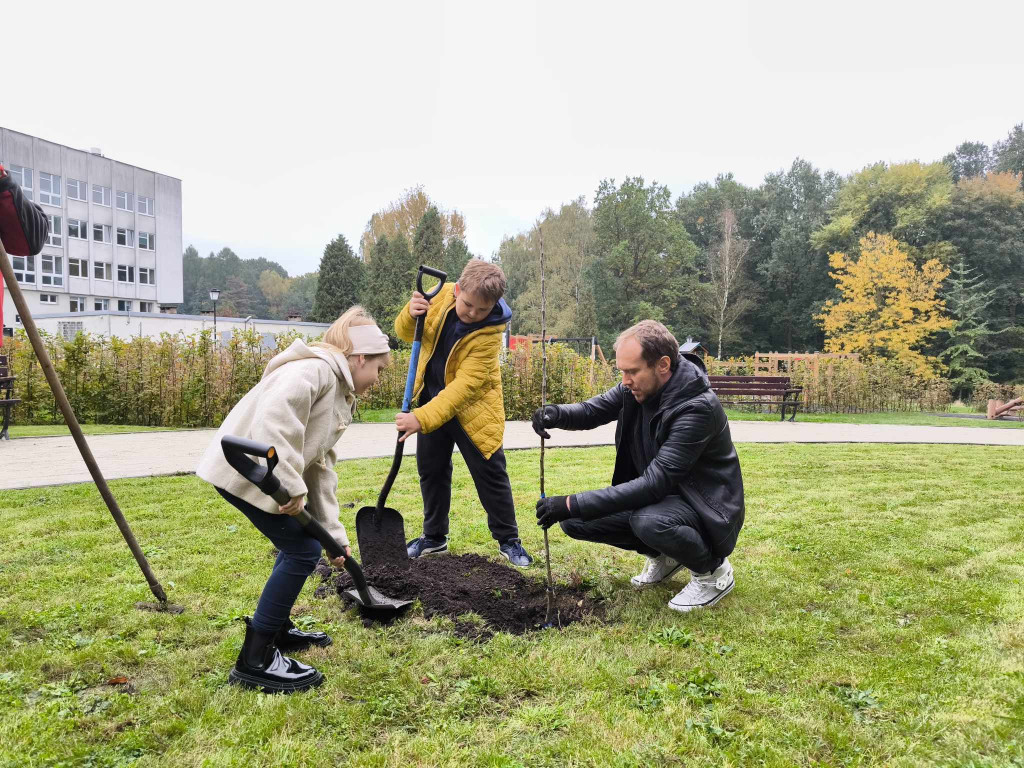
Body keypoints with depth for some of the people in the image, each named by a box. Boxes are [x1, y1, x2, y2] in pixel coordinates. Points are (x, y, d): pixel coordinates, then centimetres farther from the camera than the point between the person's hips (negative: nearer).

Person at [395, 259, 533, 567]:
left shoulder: (489, 332, -26)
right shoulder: (442, 296, -13)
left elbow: (466, 384, -32)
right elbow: (406, 333, 1)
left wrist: (422, 418, -38)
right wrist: (411, 313, -24)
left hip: (471, 407, -5)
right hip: (431, 397, 5)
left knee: (490, 473, 0)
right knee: (431, 470, 13)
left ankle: (508, 541, 16)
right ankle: (434, 537, 29)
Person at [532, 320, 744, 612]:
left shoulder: (697, 408, -30)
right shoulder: (638, 386, -8)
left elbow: (655, 482, -35)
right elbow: (594, 410, 4)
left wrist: (574, 503, -36)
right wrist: (557, 414, -22)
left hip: (706, 508, -7)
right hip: (660, 495, 7)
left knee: (649, 521, -38)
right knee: (575, 520, -5)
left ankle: (713, 571, -6)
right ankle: (663, 556, 14)